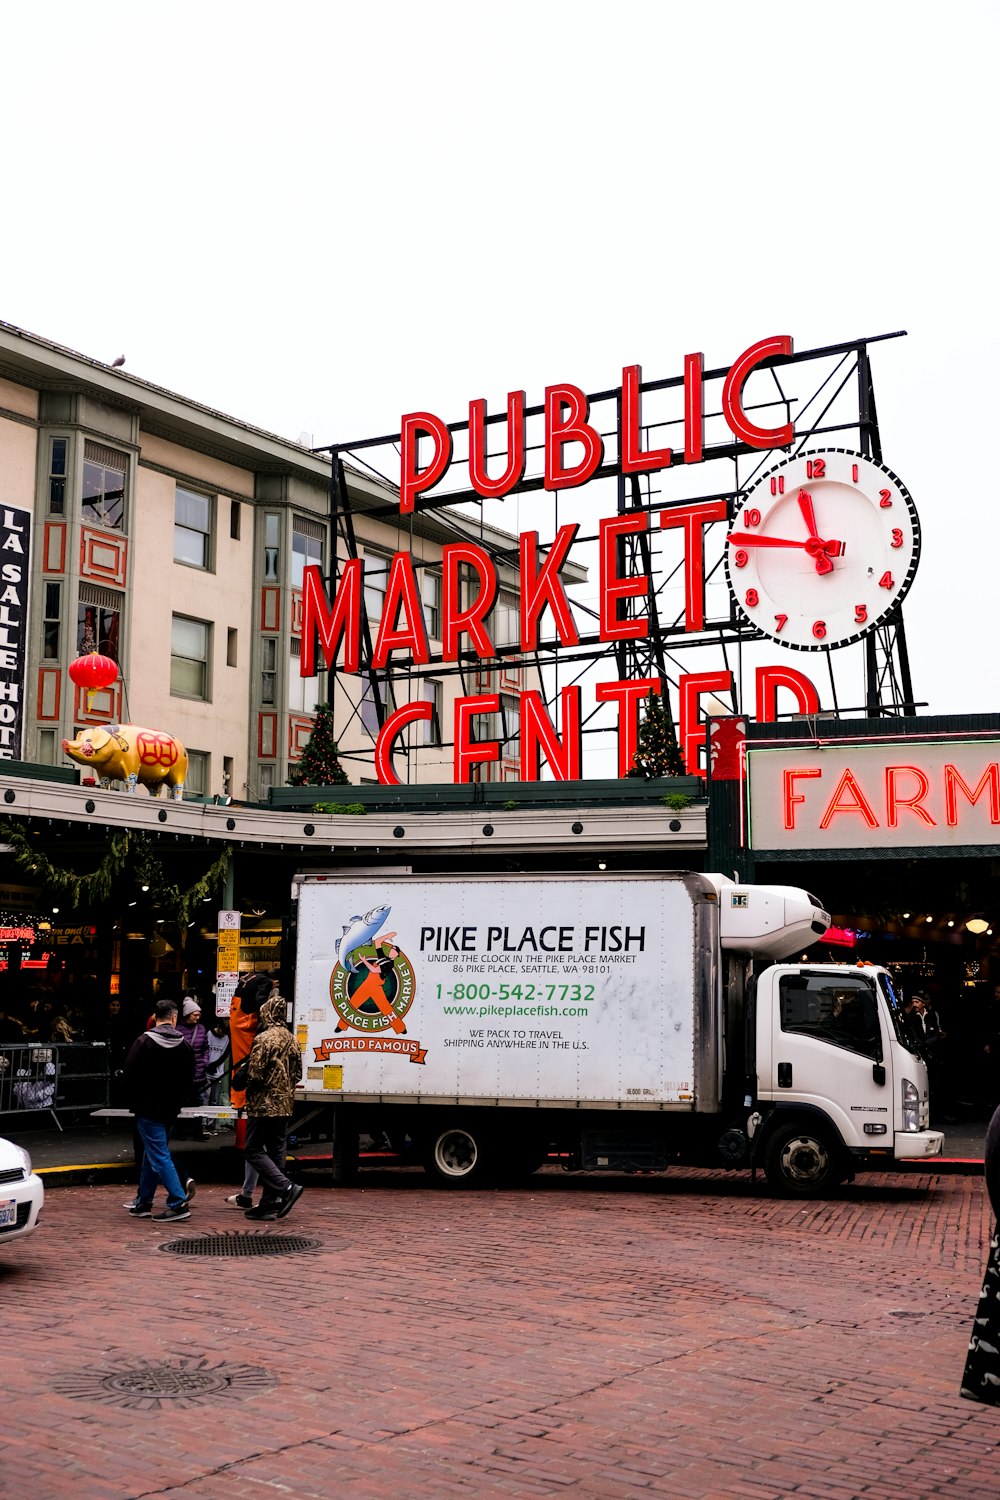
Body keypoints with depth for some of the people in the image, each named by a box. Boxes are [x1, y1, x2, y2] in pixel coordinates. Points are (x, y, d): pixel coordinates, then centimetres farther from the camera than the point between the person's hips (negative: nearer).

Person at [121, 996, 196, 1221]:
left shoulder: (143, 1042, -12)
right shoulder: (184, 1046, 3)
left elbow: (129, 1077, -10)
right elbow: (189, 1081, 9)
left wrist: (133, 1102, 6)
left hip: (148, 1109, -6)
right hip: (171, 1110, 6)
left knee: (159, 1156, -6)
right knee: (152, 1154, 17)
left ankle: (179, 1203, -13)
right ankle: (143, 1203, 24)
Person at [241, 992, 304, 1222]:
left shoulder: (264, 1039, -14)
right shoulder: (291, 1039, 10)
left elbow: (255, 1074, -17)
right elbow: (297, 1073, 14)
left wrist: (249, 1093, 1)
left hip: (263, 1104, -8)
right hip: (284, 1105, 8)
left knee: (254, 1150, 0)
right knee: (276, 1152, 10)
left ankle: (286, 1187, -13)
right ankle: (269, 1203, 12)